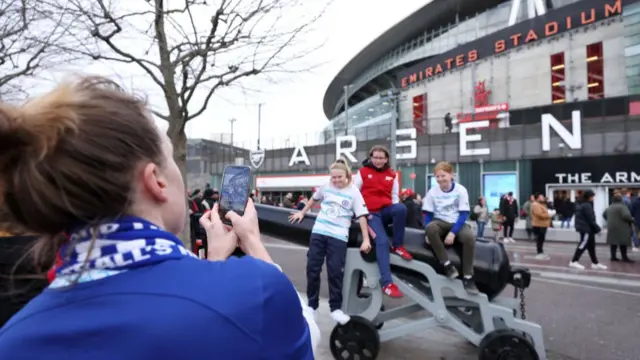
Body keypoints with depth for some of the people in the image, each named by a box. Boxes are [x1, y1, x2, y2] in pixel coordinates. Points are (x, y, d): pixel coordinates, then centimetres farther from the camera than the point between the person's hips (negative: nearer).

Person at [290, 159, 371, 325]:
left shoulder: (354, 192, -3)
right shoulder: (326, 187, 6)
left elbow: (362, 216, -7)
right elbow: (314, 199, 25)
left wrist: (366, 240, -12)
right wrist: (302, 213, 30)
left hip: (338, 236, -3)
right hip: (318, 232, 3)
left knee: (335, 272, -4)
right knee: (312, 268, 5)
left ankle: (336, 308, 11)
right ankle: (312, 305, 20)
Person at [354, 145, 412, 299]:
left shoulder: (392, 175, 14)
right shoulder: (362, 172, 6)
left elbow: (395, 195, 14)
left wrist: (395, 212, -4)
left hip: (387, 210, 3)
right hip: (371, 213, -3)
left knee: (401, 209, -34)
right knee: (382, 241, -25)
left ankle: (398, 246, -13)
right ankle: (387, 283, -25)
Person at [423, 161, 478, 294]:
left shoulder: (461, 190, -5)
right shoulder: (432, 192, 0)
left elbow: (464, 214, -9)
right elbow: (428, 214, 1)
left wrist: (453, 232, -22)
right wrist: (428, 233, -17)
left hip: (457, 223, 0)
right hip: (440, 223, 1)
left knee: (470, 237, -34)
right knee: (430, 227, -36)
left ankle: (468, 277, -21)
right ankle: (447, 264, -28)